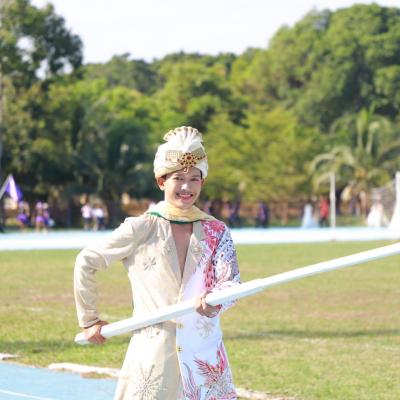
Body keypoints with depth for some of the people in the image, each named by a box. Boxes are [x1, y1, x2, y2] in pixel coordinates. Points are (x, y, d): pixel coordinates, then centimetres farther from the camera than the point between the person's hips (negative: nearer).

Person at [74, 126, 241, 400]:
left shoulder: (216, 232, 7)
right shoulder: (140, 229, -1)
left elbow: (232, 281, -5)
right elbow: (86, 263, 8)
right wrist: (89, 320, 10)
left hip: (205, 359, 3)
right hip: (154, 355, -2)